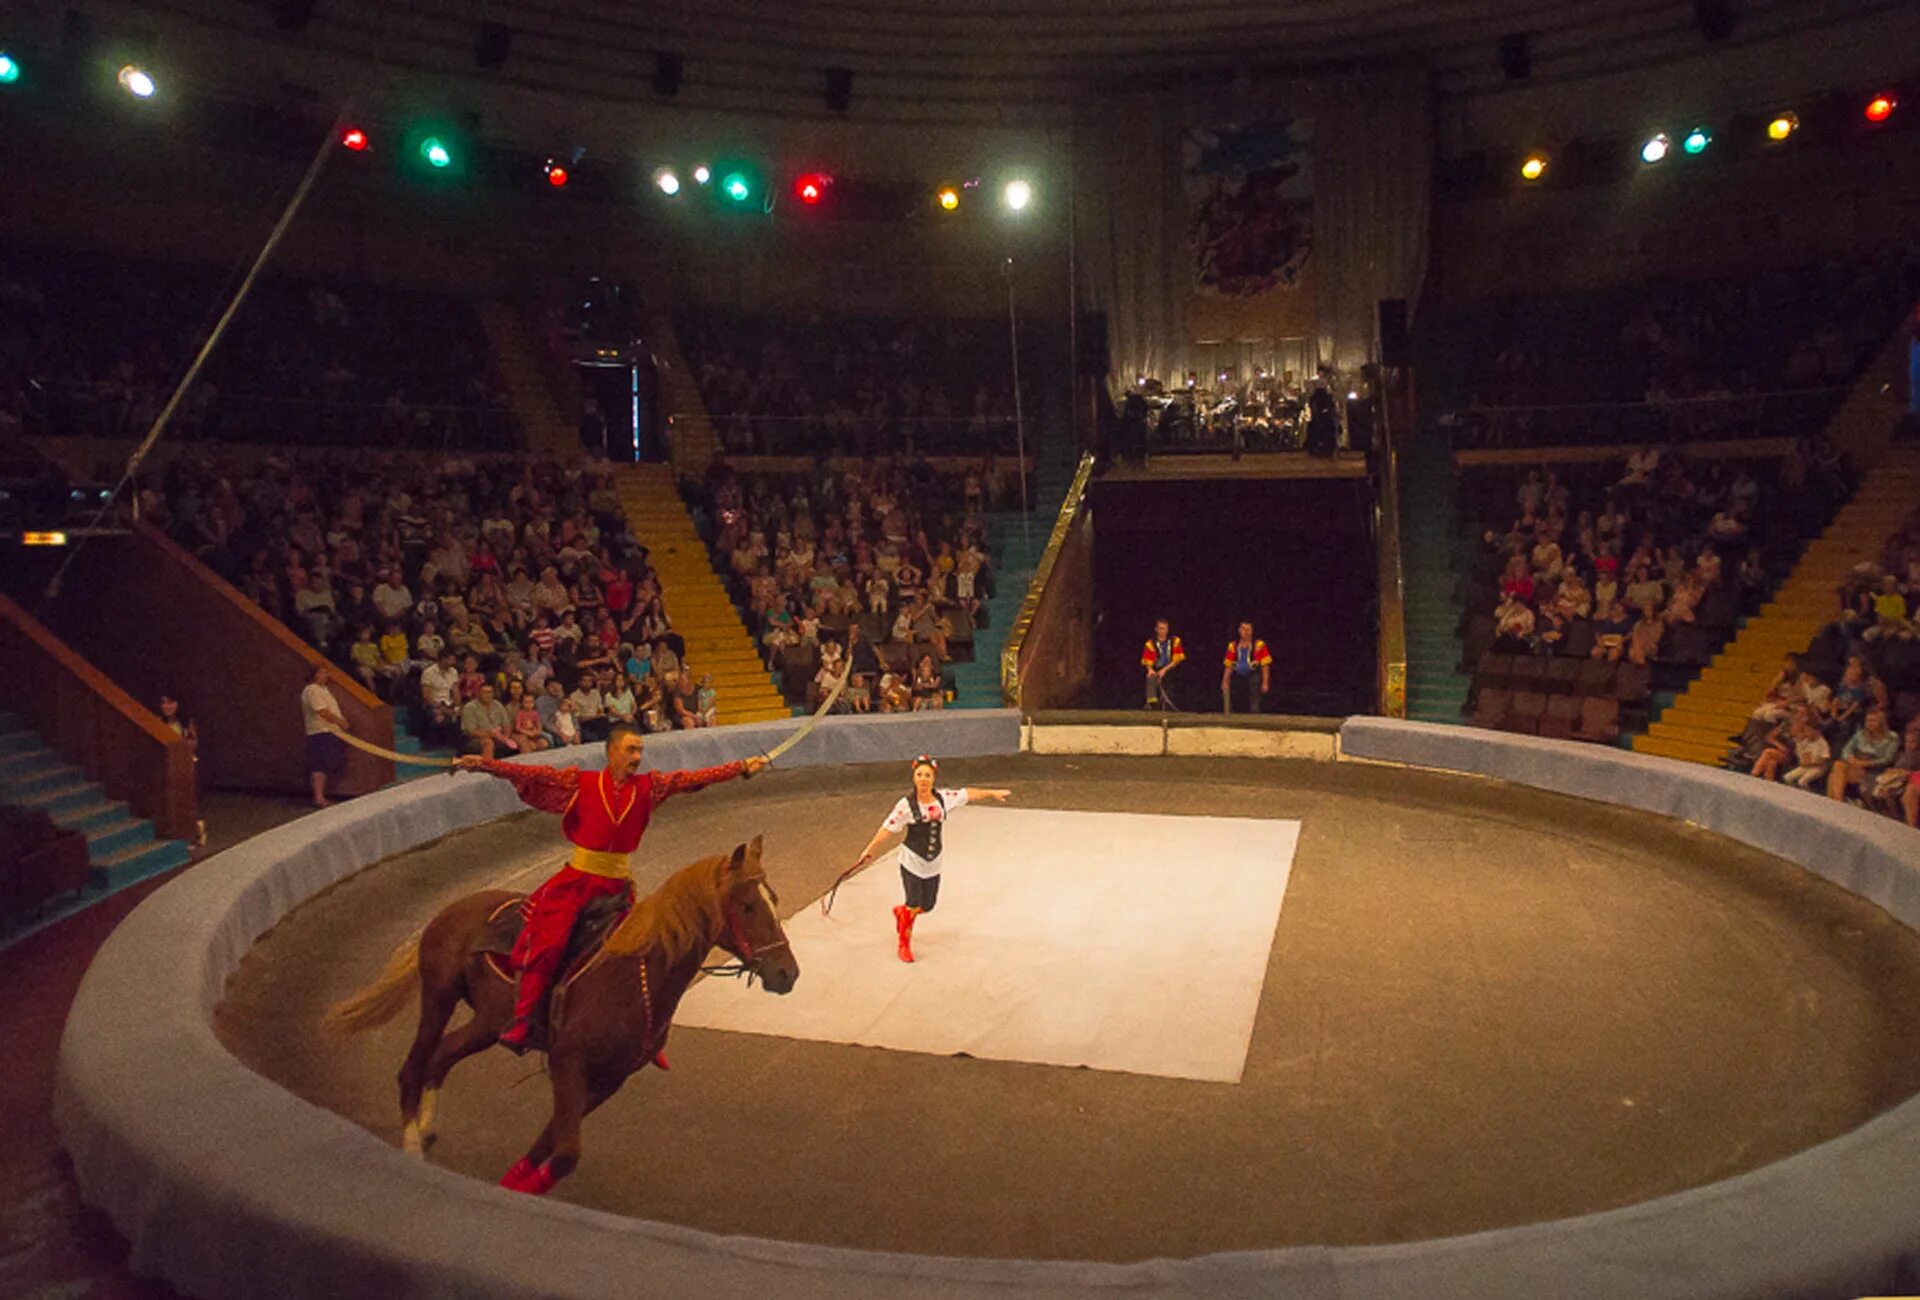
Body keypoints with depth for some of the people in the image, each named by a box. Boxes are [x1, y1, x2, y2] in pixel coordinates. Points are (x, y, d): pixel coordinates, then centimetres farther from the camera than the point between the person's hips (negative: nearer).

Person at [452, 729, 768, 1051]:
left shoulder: (648, 786, 3)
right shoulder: (581, 783, -3)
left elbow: (695, 778, 0)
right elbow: (531, 775, -10)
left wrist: (741, 767, -3)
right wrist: (483, 764, -21)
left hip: (619, 884, 3)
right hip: (578, 879, -3)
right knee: (548, 942, -19)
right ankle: (521, 1021, -7)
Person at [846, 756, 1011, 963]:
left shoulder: (944, 798, -3)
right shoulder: (906, 805, -15)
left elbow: (968, 793, 10)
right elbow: (887, 828, -16)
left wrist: (992, 793, 20)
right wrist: (870, 849, -22)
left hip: (933, 864, 4)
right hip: (911, 862, -4)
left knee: (928, 905, 11)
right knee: (914, 905, -5)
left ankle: (901, 912, 46)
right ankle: (904, 944, 20)